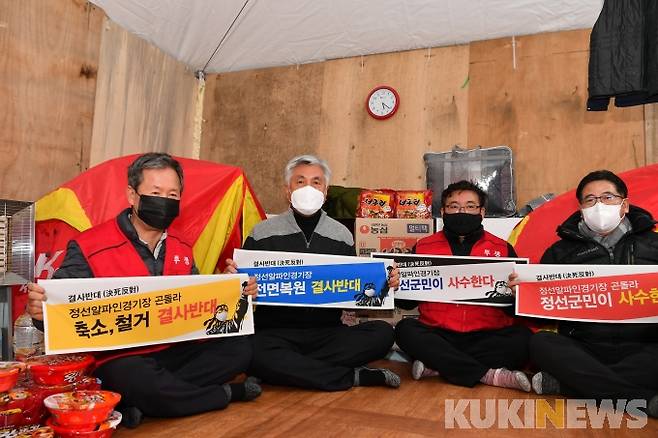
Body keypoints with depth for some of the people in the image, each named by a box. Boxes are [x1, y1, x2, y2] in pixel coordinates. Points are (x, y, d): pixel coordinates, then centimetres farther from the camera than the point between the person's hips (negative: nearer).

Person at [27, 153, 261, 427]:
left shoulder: (182, 249, 8)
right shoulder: (89, 249, -9)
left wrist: (238, 293, -3)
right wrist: (41, 310, -33)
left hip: (173, 351, 6)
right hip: (117, 358, -6)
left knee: (239, 347, -12)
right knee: (145, 384, -38)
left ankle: (138, 405, -19)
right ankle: (228, 393, -9)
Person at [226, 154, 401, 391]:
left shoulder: (342, 236, 11)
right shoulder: (262, 233, 5)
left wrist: (384, 283, -5)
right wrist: (231, 276, -19)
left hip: (328, 332, 2)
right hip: (275, 332, -2)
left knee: (383, 333, -22)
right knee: (254, 354, -36)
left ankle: (290, 367, -20)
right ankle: (355, 376, -21)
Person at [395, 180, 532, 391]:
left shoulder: (502, 249, 6)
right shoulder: (423, 247, 7)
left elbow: (514, 309, 4)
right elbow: (407, 302, 8)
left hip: (487, 336, 0)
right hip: (438, 335, 1)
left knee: (523, 337, -25)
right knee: (406, 329, -26)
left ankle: (436, 366, -21)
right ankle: (489, 374, -23)